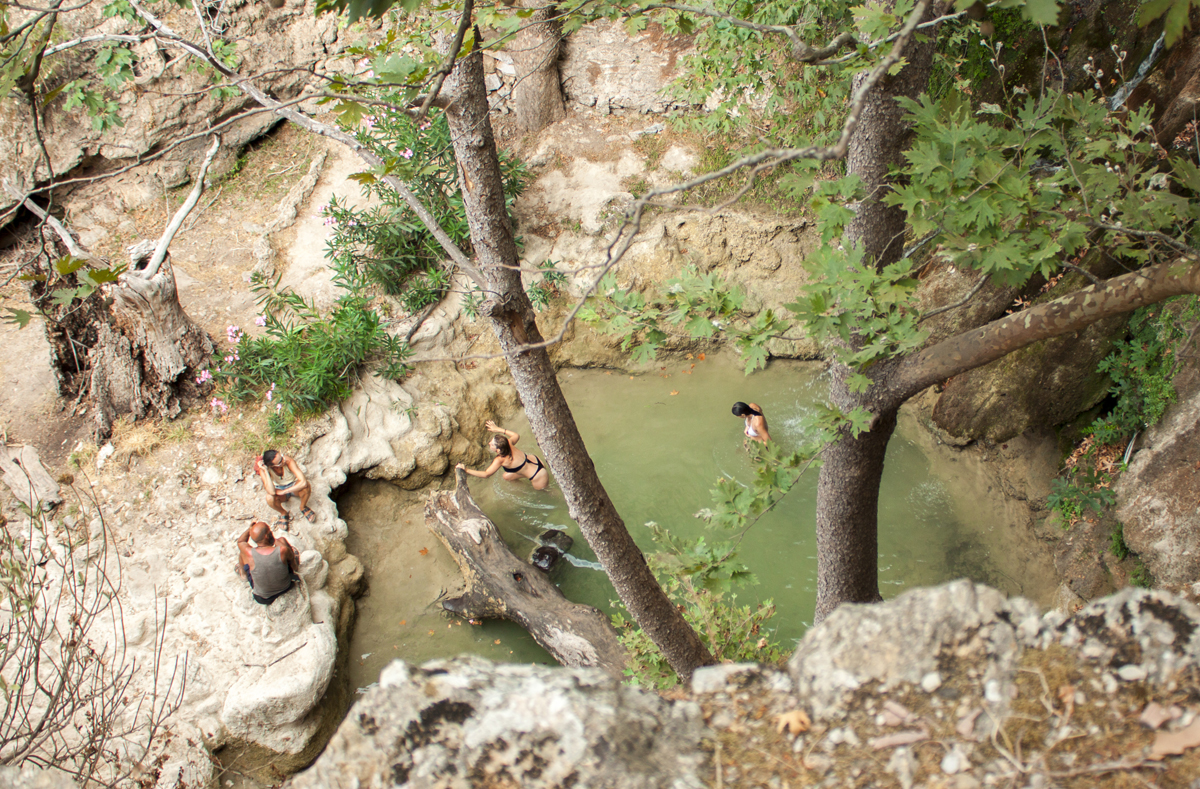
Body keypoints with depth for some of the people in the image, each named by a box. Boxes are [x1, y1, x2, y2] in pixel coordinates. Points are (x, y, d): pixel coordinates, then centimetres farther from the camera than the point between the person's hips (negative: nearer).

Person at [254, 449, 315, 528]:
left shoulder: (289, 461, -33)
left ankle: (303, 508, -2)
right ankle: (283, 513, 0)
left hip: (294, 486, -1)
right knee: (270, 498, -34)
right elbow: (271, 492, -40)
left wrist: (283, 491, -34)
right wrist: (265, 471, -43)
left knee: (306, 487, -36)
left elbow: (303, 482, -41)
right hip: (279, 490, 1)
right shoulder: (263, 469, -28)